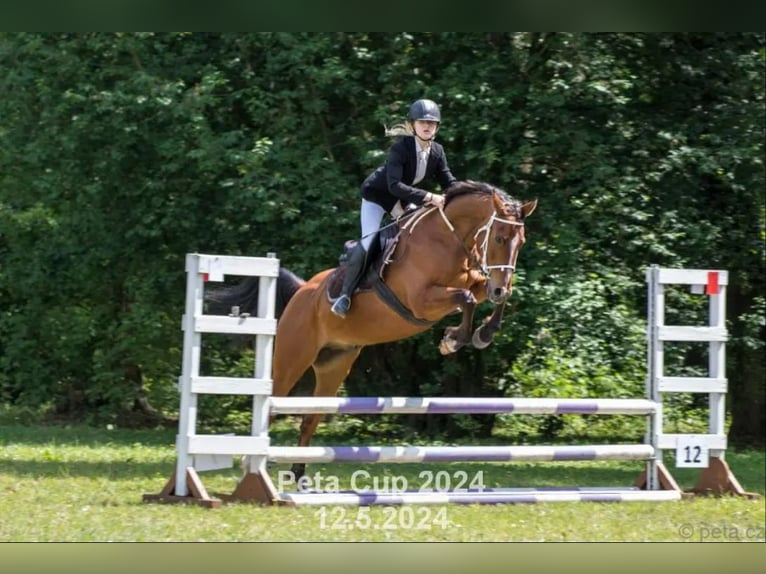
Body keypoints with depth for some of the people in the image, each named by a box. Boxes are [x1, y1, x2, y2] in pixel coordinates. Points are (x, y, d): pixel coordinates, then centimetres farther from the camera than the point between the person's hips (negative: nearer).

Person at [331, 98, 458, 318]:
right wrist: (428, 197, -51)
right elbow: (394, 185, -43)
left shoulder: (437, 152, -13)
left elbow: (449, 183, -6)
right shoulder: (400, 148, -33)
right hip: (377, 195, -7)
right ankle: (345, 294, -11)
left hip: (403, 200, 7)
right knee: (369, 242, -18)